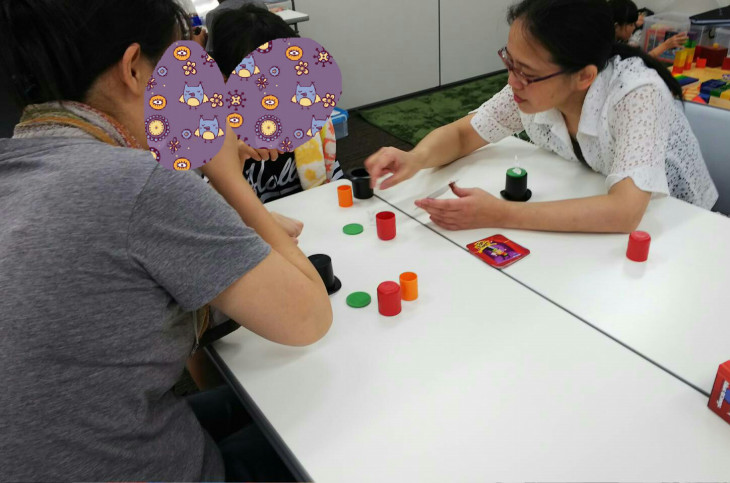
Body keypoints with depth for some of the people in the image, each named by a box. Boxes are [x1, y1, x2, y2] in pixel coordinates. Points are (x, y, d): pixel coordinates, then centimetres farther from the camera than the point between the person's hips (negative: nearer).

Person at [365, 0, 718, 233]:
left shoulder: (636, 92, -31)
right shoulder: (532, 88, -16)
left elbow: (624, 211, -40)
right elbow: (460, 135, -6)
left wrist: (500, 215, -41)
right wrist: (415, 158, -27)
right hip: (592, 229, 4)